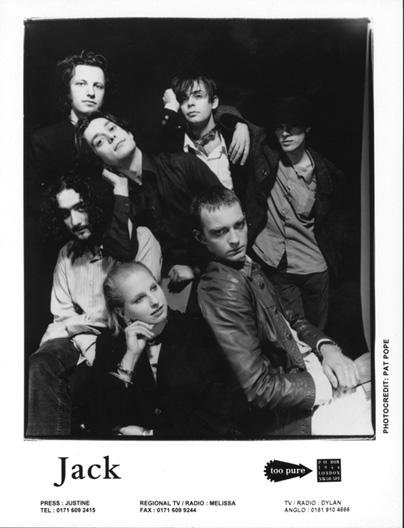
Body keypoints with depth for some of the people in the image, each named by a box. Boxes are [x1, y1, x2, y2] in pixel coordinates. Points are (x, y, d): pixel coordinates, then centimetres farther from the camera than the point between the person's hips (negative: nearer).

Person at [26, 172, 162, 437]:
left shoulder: (140, 239, -2)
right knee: (41, 364, -27)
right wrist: (89, 346, -8)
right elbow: (63, 315, 7)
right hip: (80, 338, 5)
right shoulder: (66, 254, 15)